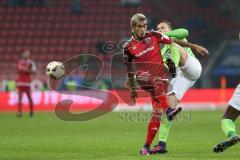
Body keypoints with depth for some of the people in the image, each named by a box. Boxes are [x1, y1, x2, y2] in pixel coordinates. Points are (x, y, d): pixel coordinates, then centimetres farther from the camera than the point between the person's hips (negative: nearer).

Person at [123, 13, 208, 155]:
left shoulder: (153, 35, 3)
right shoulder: (128, 47, 1)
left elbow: (173, 41, 8)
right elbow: (129, 69, 12)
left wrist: (194, 46, 6)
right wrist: (132, 89, 17)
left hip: (160, 77, 2)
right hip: (143, 76, -2)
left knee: (157, 113, -6)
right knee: (157, 81, -38)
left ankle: (147, 146, -1)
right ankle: (168, 110, -48)